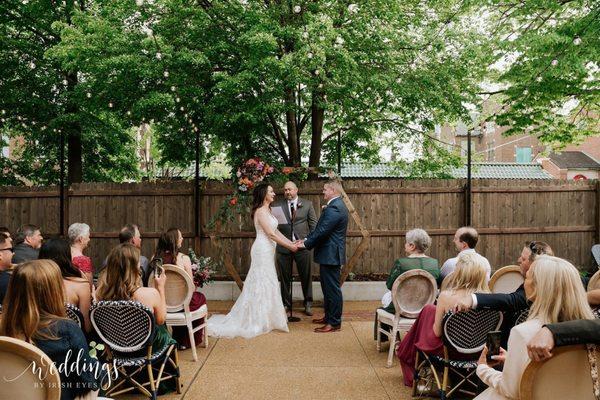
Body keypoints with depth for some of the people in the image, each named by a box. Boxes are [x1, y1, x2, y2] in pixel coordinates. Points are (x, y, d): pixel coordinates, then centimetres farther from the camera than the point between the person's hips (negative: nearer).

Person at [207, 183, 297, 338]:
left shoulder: (267, 210, 15)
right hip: (263, 250, -10)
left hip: (267, 251, 10)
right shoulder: (261, 211, -15)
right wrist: (289, 246, -16)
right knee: (263, 282, -4)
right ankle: (260, 320, 4)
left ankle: (263, 317, 22)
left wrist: (292, 242, 6)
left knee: (266, 283, 13)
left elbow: (276, 231, 13)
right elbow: (271, 234, -19)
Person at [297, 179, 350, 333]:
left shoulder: (334, 208, -20)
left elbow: (322, 231, -23)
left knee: (332, 288, -3)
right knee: (328, 287, 19)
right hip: (330, 253, 11)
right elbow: (321, 228, 17)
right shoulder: (336, 205, 15)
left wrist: (306, 244, -13)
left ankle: (334, 323, 5)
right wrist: (307, 239, 9)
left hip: (330, 255, -11)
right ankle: (329, 316, 30)